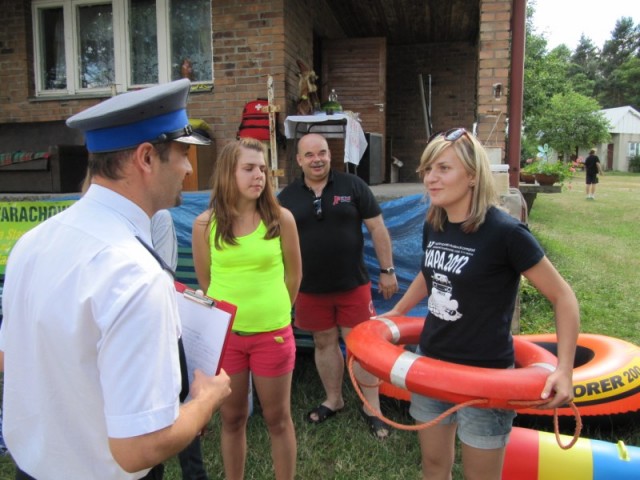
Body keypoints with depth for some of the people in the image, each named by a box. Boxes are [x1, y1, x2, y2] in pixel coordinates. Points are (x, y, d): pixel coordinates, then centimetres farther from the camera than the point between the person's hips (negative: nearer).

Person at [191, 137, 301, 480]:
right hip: (224, 333, 1)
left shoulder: (281, 218, -7)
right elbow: (204, 281, 6)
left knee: (278, 418, 14)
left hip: (273, 333, 0)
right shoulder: (205, 223, -7)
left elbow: (293, 274, 5)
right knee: (232, 418, 17)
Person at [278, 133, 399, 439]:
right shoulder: (287, 196, 2)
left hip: (353, 285, -2)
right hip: (310, 290, 2)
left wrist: (387, 270, -3)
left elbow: (377, 229, -2)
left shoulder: (353, 186, -3)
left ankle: (372, 408, 20)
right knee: (324, 344, 15)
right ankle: (333, 400, 35)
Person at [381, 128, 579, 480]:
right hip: (430, 362, 6)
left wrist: (564, 369, -19)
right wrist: (396, 312, 22)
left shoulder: (505, 232, -20)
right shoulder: (433, 227, -1)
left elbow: (562, 297, -12)